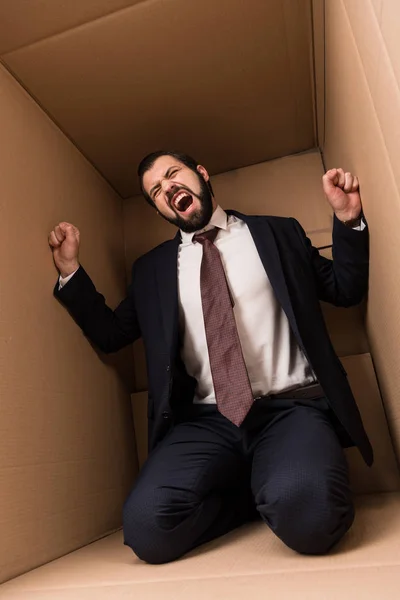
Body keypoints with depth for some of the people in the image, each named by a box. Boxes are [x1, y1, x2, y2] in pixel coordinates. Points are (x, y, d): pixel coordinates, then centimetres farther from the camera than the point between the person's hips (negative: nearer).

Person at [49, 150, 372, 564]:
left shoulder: (277, 233, 14)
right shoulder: (152, 268, 18)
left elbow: (347, 290, 16)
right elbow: (111, 334, 18)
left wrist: (348, 220, 0)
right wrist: (71, 271, 7)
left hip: (293, 407, -1)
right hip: (209, 420, 2)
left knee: (306, 511, -32)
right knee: (147, 524, -23)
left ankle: (281, 490, 4)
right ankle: (262, 492, 3)